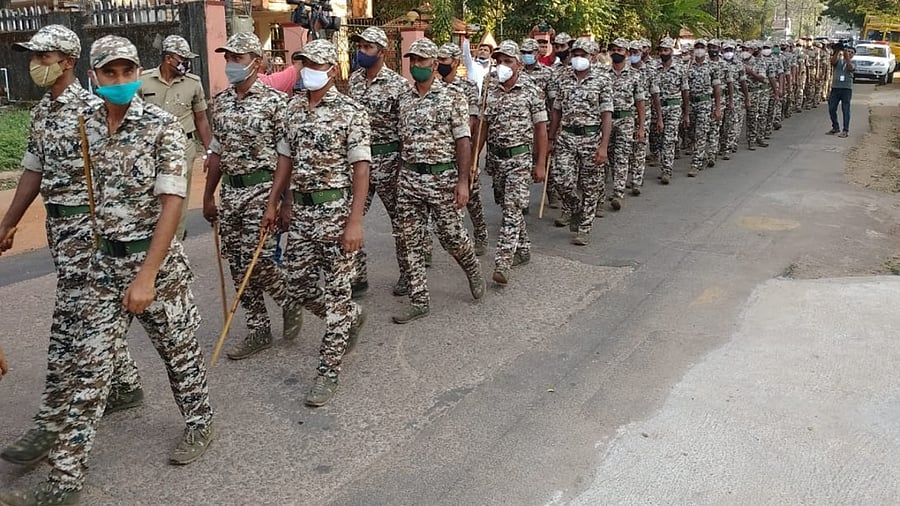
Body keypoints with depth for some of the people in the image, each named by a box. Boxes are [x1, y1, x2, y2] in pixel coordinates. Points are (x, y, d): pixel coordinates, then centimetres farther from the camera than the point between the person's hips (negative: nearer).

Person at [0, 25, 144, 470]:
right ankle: (125, 385, 31)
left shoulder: (91, 108, -14)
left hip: (86, 223, -9)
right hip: (57, 222, 9)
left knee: (69, 322, -5)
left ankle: (51, 421, 1)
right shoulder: (40, 112, 12)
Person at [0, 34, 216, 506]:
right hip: (105, 261, 4)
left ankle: (200, 423, 38)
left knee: (178, 348, 13)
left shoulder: (163, 125, -12)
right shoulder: (84, 127, 4)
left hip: (156, 258, -4)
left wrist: (147, 275, -21)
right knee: (89, 365, 3)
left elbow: (172, 201, -17)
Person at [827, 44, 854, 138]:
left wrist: (847, 57, -26)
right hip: (835, 87, 2)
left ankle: (846, 130, -1)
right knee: (831, 109, 4)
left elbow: (850, 68, -15)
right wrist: (837, 51, -24)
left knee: (845, 110, -3)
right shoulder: (838, 60, 11)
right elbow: (833, 61, -12)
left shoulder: (852, 62, 8)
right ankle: (835, 127, 21)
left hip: (846, 88, -2)